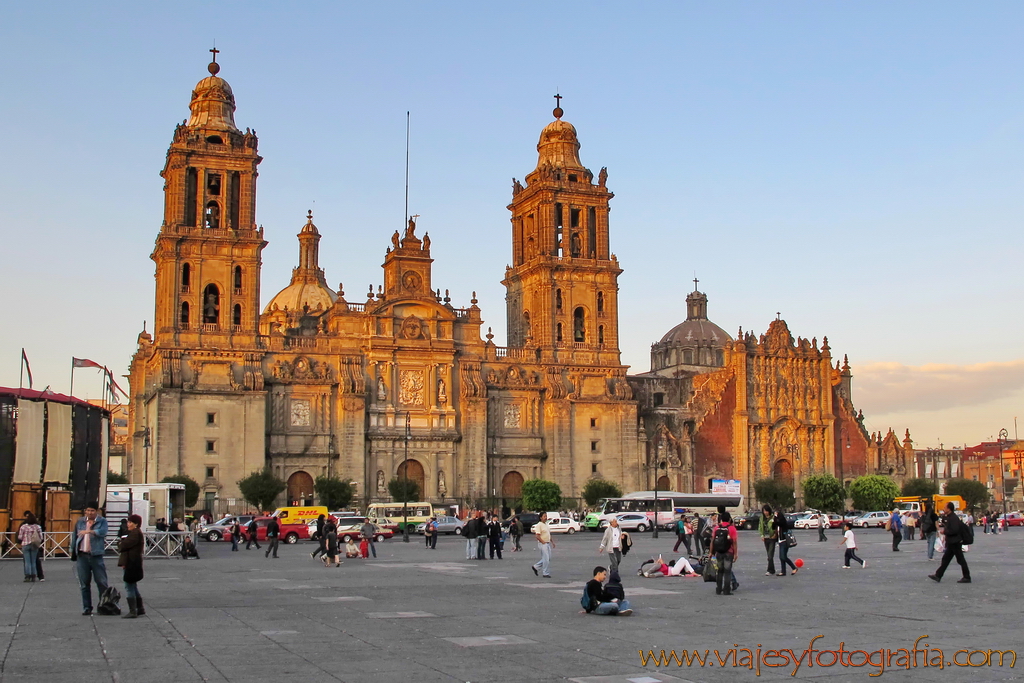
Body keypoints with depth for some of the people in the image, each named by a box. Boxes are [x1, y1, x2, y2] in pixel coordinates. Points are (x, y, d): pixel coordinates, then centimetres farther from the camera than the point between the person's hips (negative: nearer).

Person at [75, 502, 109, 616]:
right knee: (84, 584, 7)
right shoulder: (80, 522, 11)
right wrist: (74, 554, 11)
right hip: (82, 556, 3)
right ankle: (87, 608, 14)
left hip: (96, 556, -3)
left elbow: (103, 532, -19)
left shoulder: (102, 521, 1)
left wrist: (90, 531, -36)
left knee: (102, 582, -1)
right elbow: (75, 537, 15)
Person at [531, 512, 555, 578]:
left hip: (548, 544, 9)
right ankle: (545, 573, 3)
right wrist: (543, 542, -19)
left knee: (548, 558, 13)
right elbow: (537, 536, -19)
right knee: (546, 559, -6)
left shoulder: (546, 524, 14)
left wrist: (552, 542, 18)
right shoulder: (539, 525, -13)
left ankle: (535, 567, 24)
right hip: (543, 544, -9)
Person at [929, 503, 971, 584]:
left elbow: (954, 530, -26)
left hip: (955, 542, -11)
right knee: (945, 559, 10)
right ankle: (938, 576, 12)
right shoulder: (948, 517, 12)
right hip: (951, 543, 11)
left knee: (960, 560, -2)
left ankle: (967, 578, 6)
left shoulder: (953, 518, -19)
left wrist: (945, 531, -16)